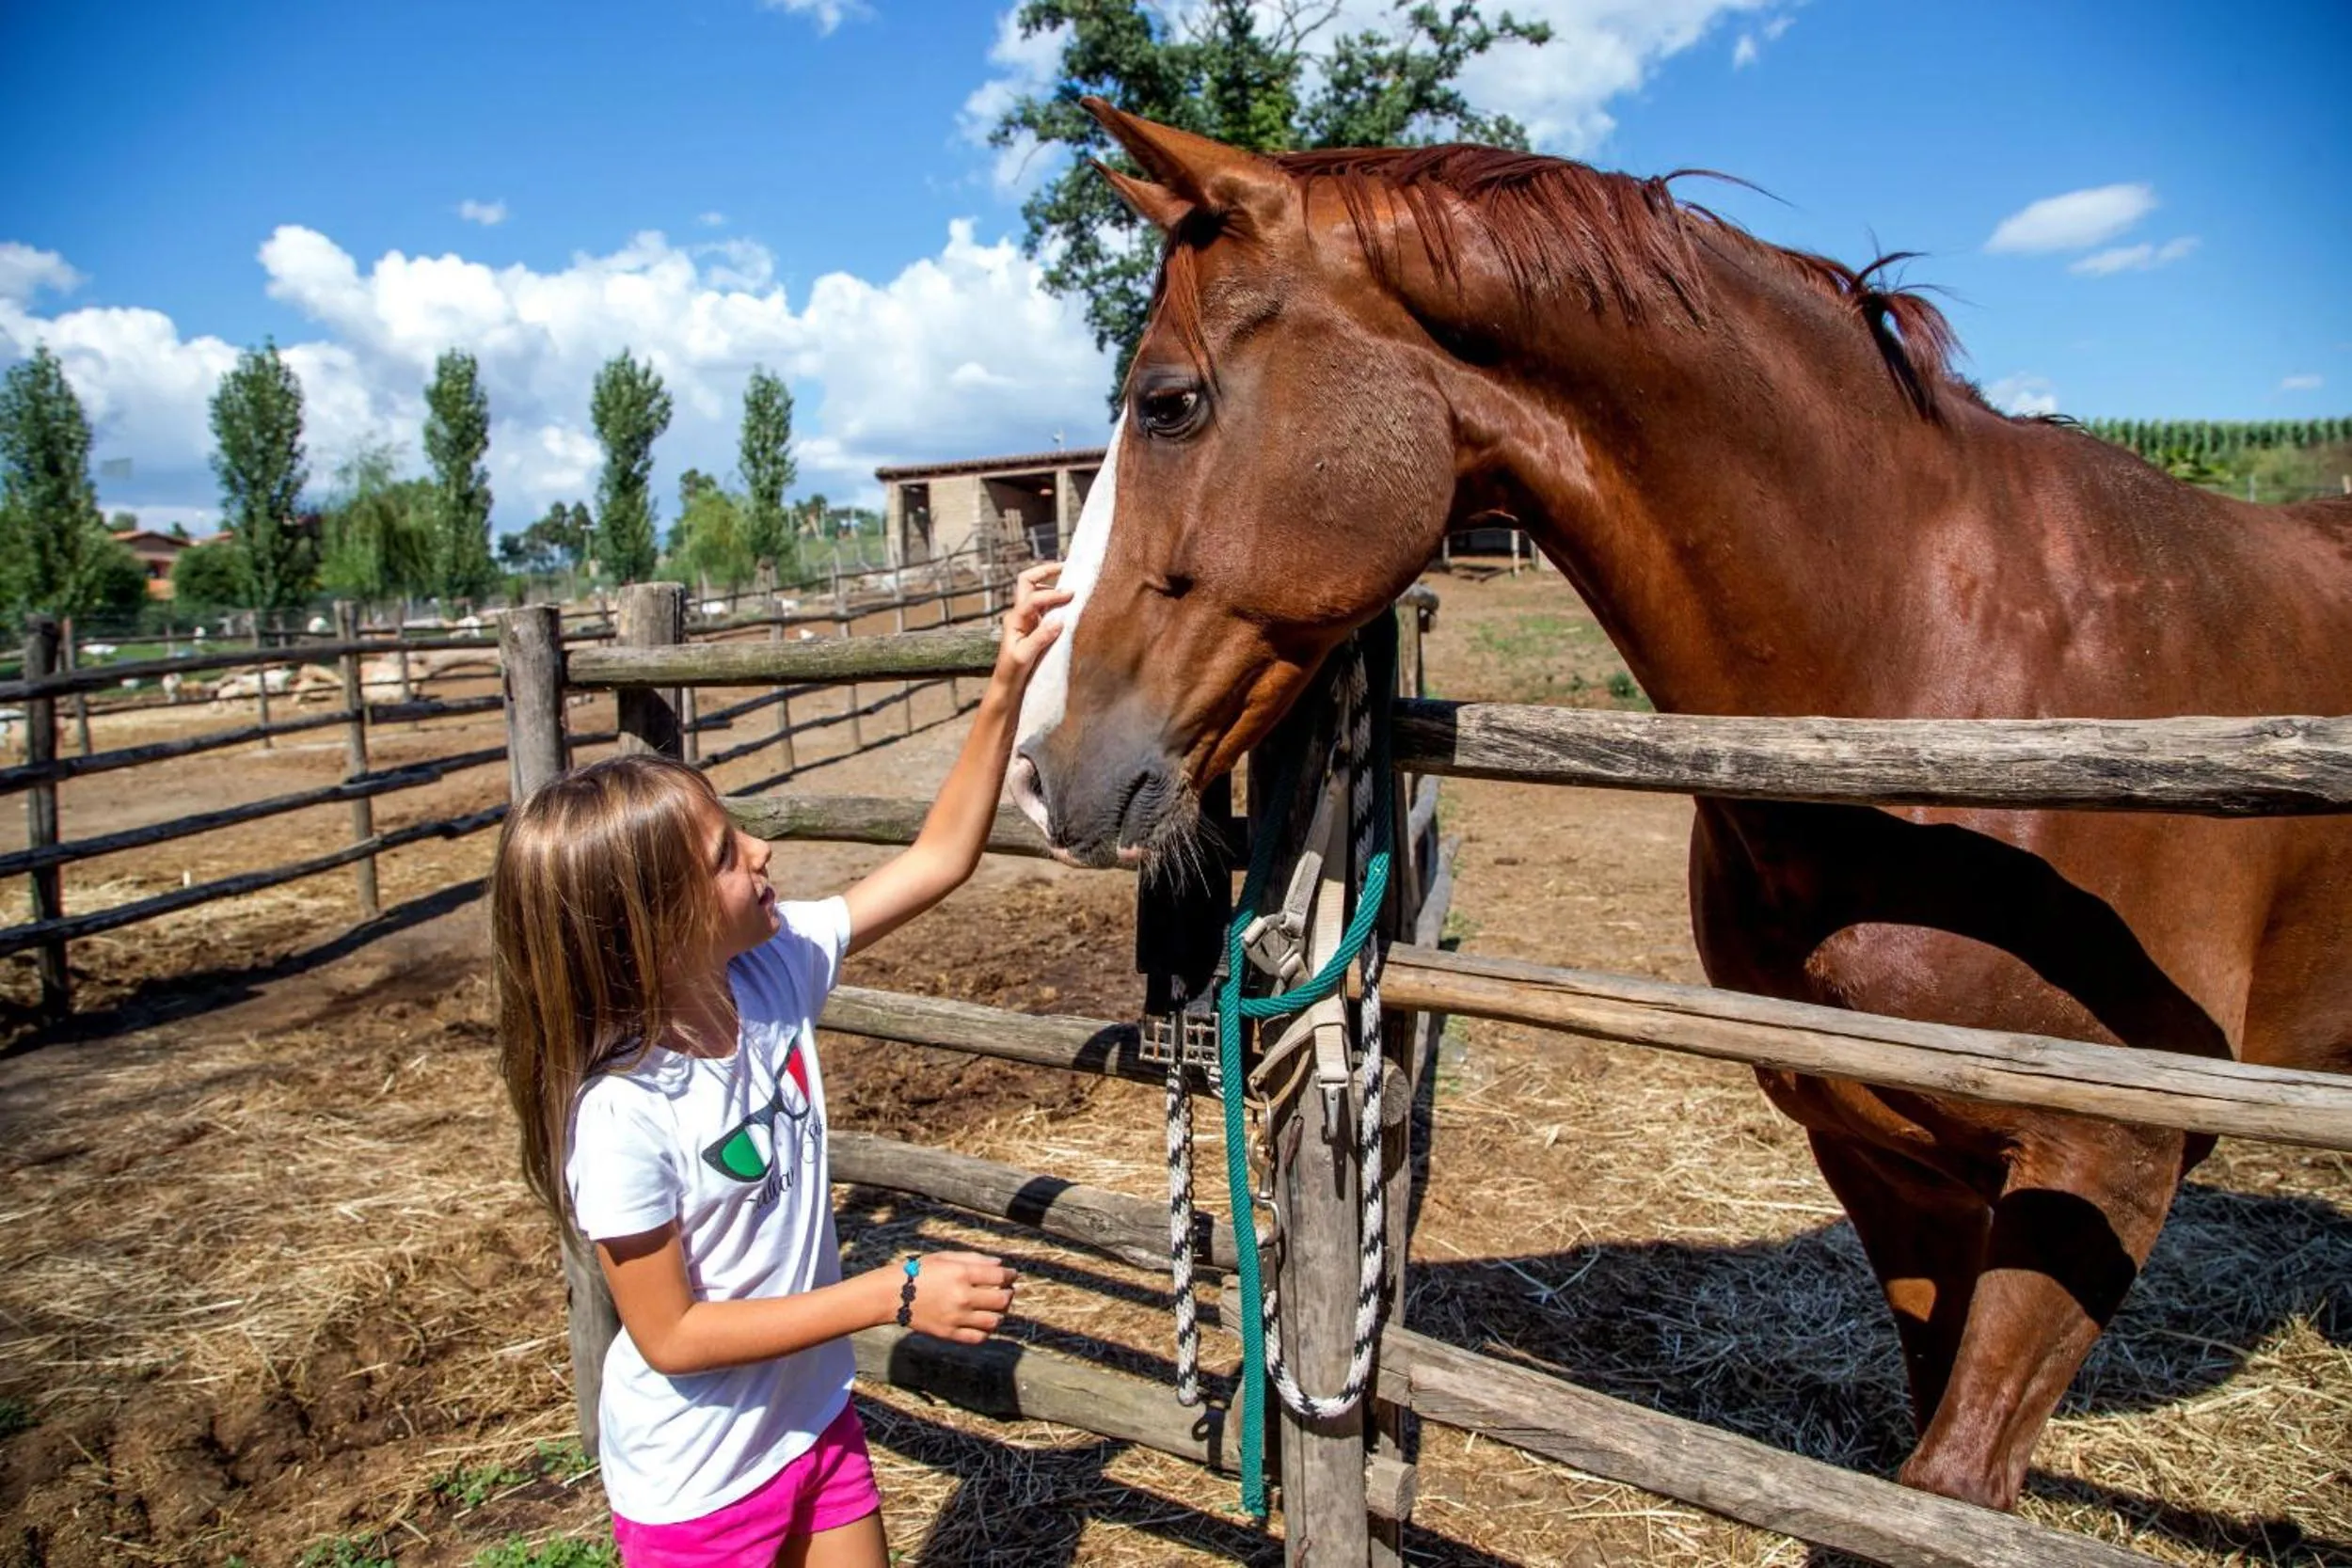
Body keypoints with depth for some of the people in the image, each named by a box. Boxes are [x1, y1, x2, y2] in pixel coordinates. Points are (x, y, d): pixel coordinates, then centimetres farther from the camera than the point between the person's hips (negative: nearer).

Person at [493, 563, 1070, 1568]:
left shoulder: (775, 967, -14)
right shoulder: (623, 1117, -31)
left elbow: (937, 859, -9)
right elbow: (670, 1334, -23)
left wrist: (1007, 685, -18)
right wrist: (897, 1295, -26)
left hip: (814, 1419, 6)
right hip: (696, 1485, -6)